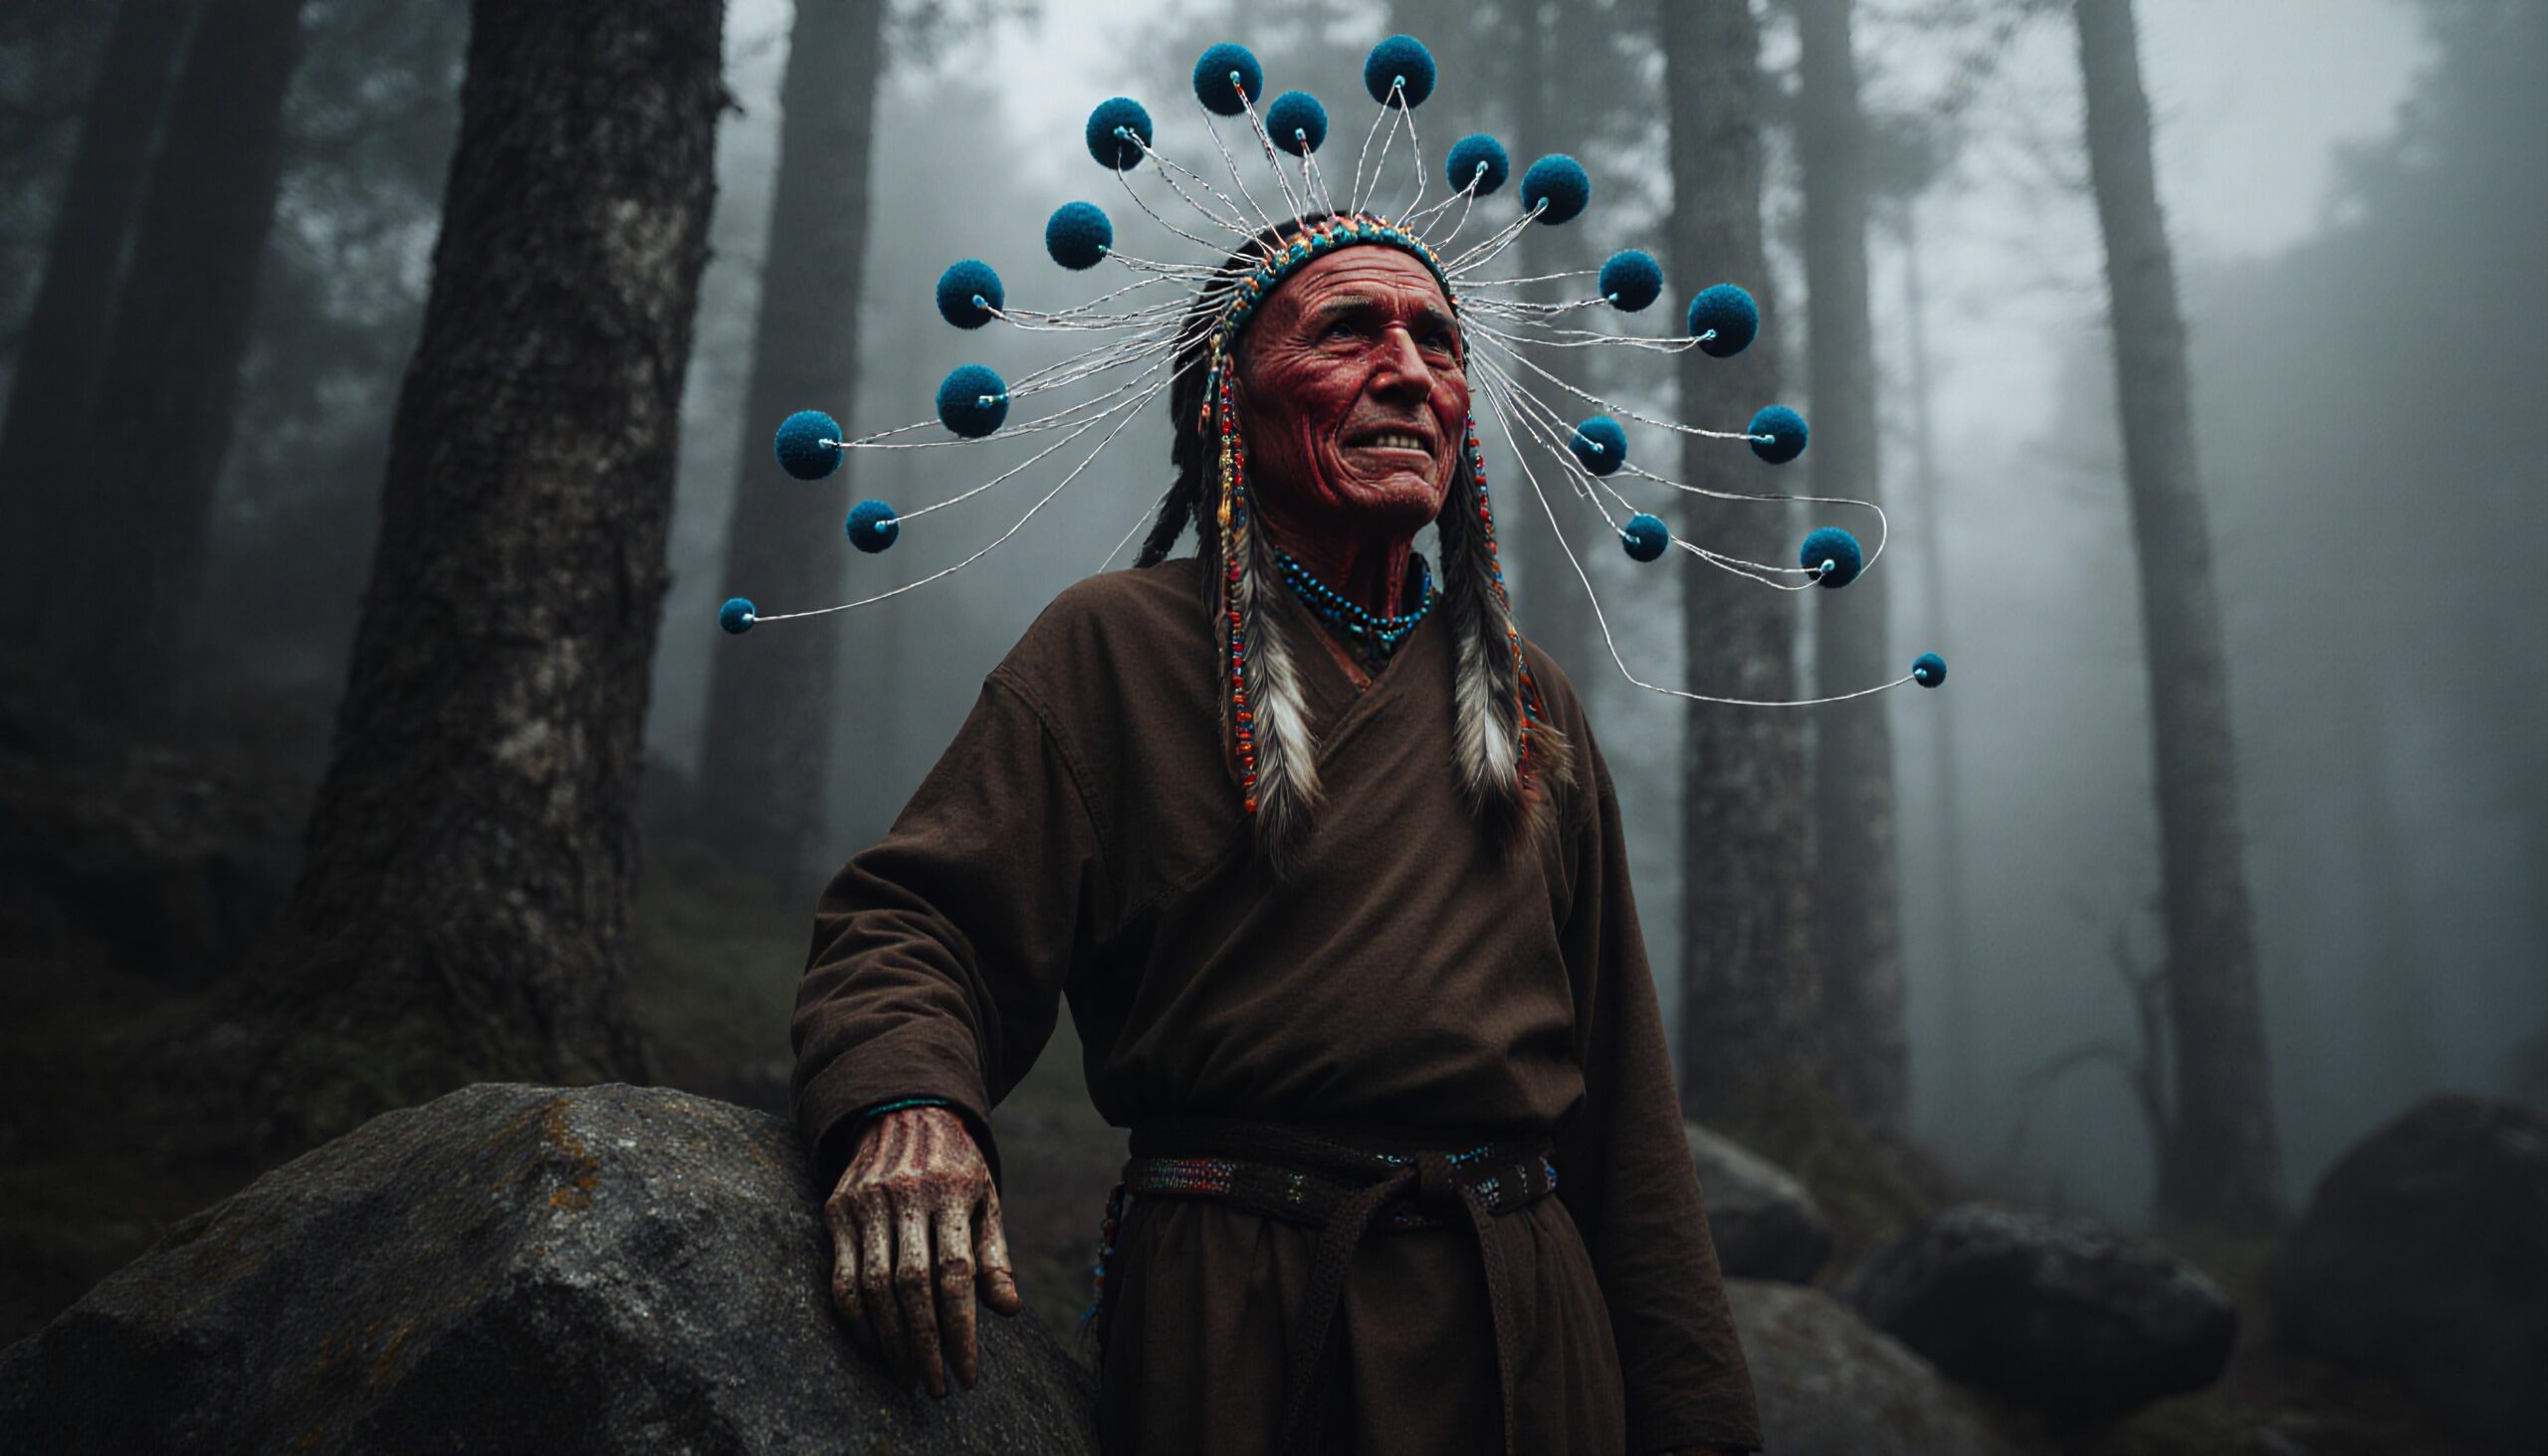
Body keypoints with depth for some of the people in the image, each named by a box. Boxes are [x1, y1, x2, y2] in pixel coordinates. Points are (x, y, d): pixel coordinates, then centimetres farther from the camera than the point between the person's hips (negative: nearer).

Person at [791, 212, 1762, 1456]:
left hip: (1535, 1347, 4)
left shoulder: (1529, 703, 12)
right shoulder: (1116, 646, 0)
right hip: (1233, 1341, -4)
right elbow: (915, 920, -8)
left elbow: (1622, 1108, 11)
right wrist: (904, 1102, -31)